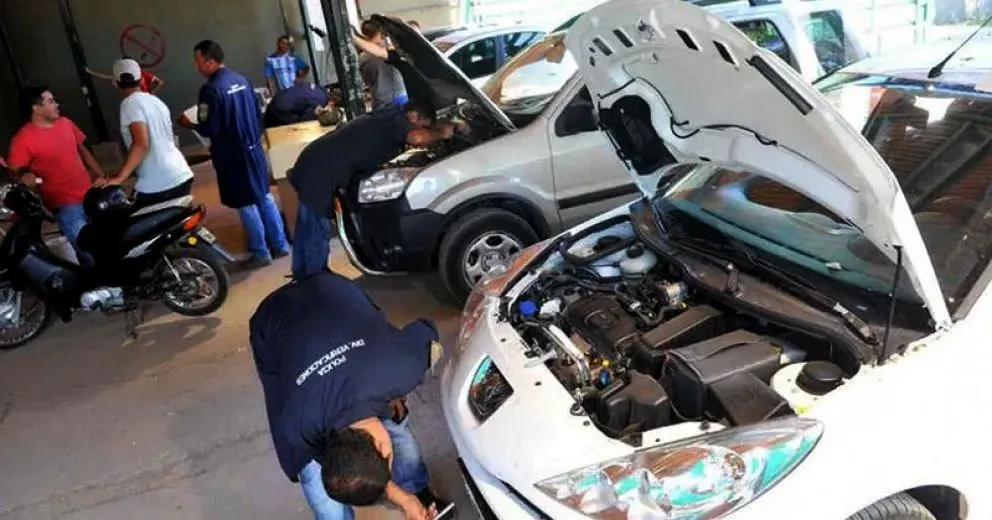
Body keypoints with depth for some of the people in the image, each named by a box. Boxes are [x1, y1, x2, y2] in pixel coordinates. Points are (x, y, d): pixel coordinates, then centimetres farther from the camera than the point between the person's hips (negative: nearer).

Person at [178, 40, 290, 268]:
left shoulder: (211, 90, -18)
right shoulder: (242, 80, 6)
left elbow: (209, 129, -18)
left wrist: (189, 124, 0)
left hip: (232, 155, -7)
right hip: (254, 149, 8)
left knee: (246, 205, 2)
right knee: (265, 197, 15)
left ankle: (261, 253, 10)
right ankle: (280, 245, 21)